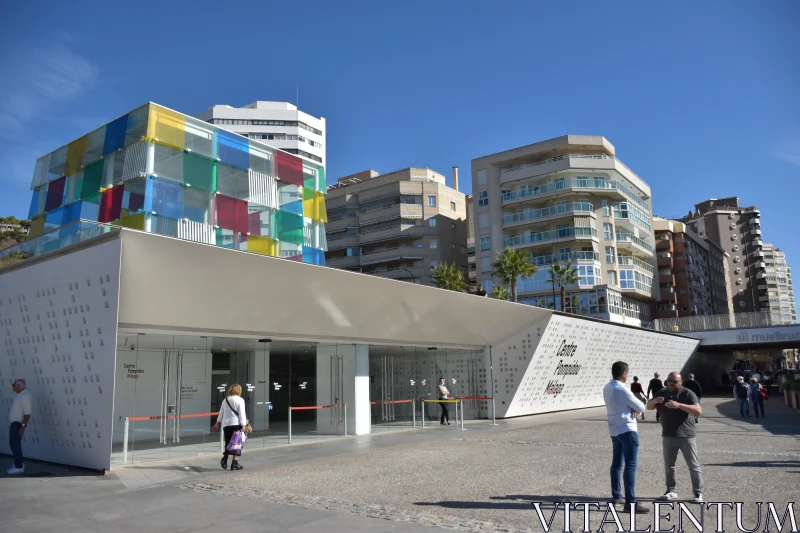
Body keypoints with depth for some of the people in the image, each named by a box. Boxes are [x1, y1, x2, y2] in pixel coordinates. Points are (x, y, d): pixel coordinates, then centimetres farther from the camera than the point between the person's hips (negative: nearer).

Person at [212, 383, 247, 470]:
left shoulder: (225, 400, 14)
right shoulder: (240, 400, -5)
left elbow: (221, 413, 22)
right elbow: (242, 414, -11)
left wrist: (217, 424, 34)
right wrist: (243, 426, -11)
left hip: (226, 424, 5)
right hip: (236, 424, -5)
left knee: (228, 444, 13)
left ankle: (224, 459, -7)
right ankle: (235, 463, 1)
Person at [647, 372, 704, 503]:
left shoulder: (687, 393, -7)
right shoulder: (662, 393, 8)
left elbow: (698, 410, -20)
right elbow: (649, 406, 9)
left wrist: (679, 405, -32)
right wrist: (655, 401, -14)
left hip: (686, 436, -4)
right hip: (668, 436, 5)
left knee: (694, 465, 2)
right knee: (669, 465, 10)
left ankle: (698, 493, 9)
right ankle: (671, 491, 19)